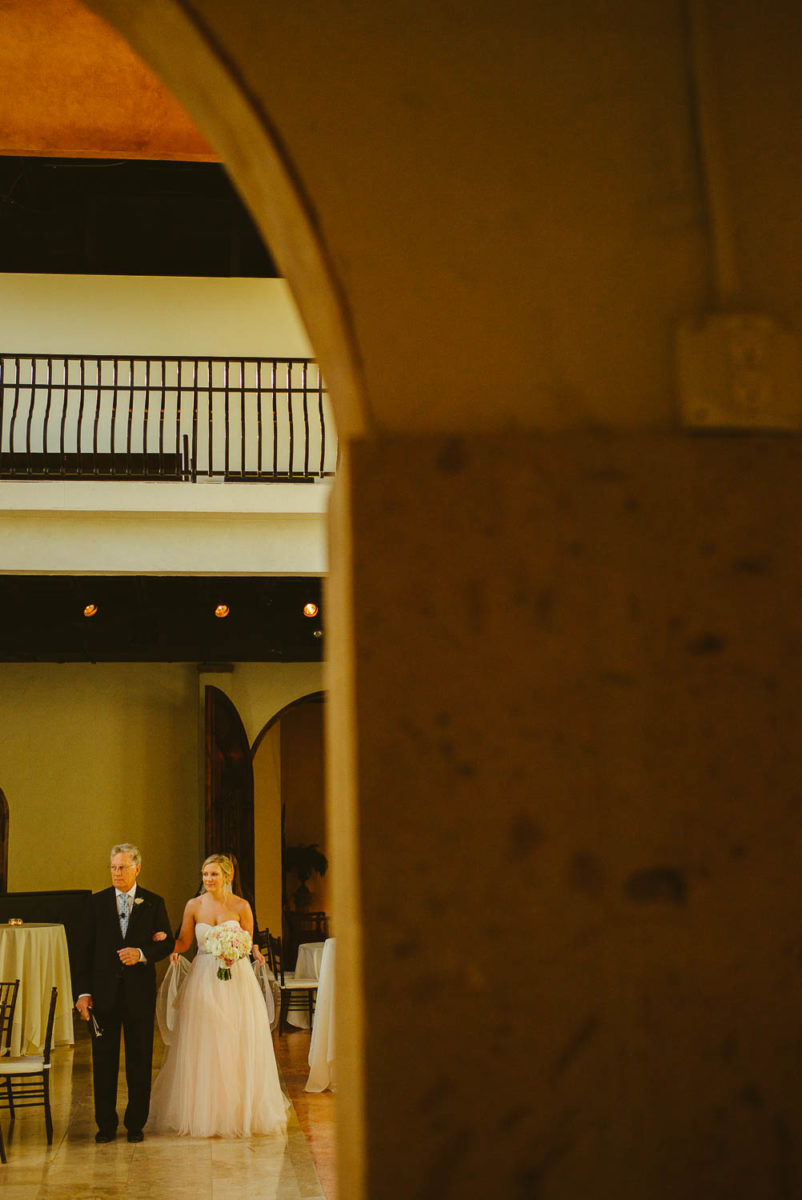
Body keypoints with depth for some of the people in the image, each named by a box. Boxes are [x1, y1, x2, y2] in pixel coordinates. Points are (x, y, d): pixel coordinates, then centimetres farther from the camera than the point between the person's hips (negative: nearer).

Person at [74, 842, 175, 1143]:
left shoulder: (153, 903, 3)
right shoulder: (96, 902, 3)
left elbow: (167, 943, 4)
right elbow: (84, 949, 2)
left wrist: (142, 954, -16)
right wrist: (83, 992, -4)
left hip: (139, 992, 0)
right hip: (104, 991, 1)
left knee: (140, 1060, 6)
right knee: (103, 1060, 6)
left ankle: (135, 1123, 18)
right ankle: (106, 1124, 17)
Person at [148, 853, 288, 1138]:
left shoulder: (241, 906, -1)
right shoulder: (194, 905, 2)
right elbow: (184, 940, 6)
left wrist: (253, 952, -18)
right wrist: (173, 950, -14)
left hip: (236, 979, -1)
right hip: (203, 978, 1)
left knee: (236, 1047, 1)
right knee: (202, 1047, 1)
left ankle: (239, 1111, 12)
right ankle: (202, 1111, 10)